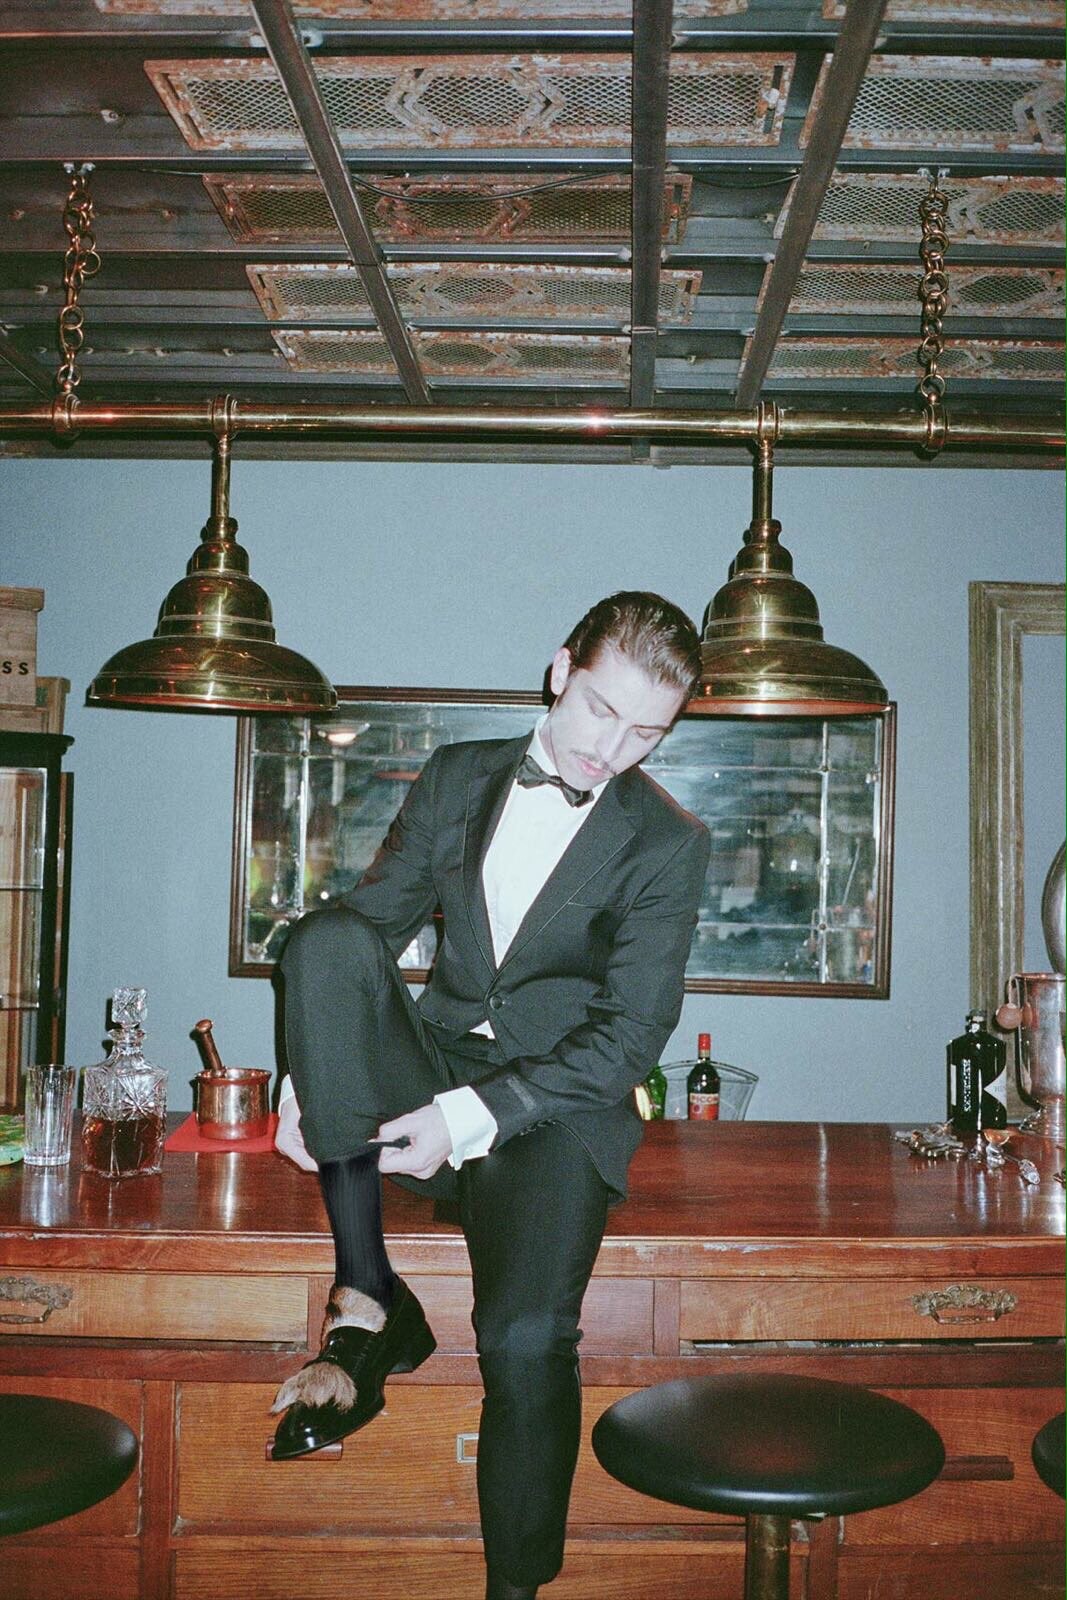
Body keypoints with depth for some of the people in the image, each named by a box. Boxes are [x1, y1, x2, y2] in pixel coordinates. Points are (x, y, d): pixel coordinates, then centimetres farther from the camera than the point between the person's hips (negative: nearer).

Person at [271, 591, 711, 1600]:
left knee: (526, 1336, -30)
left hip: (553, 1109, -3)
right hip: (421, 1081, 4)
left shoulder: (667, 843, -1)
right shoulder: (456, 778, 10)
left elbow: (631, 1035, -8)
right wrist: (309, 1071, -9)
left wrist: (473, 1117, -20)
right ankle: (367, 1306, -24)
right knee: (325, 937, -25)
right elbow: (371, 923, 7)